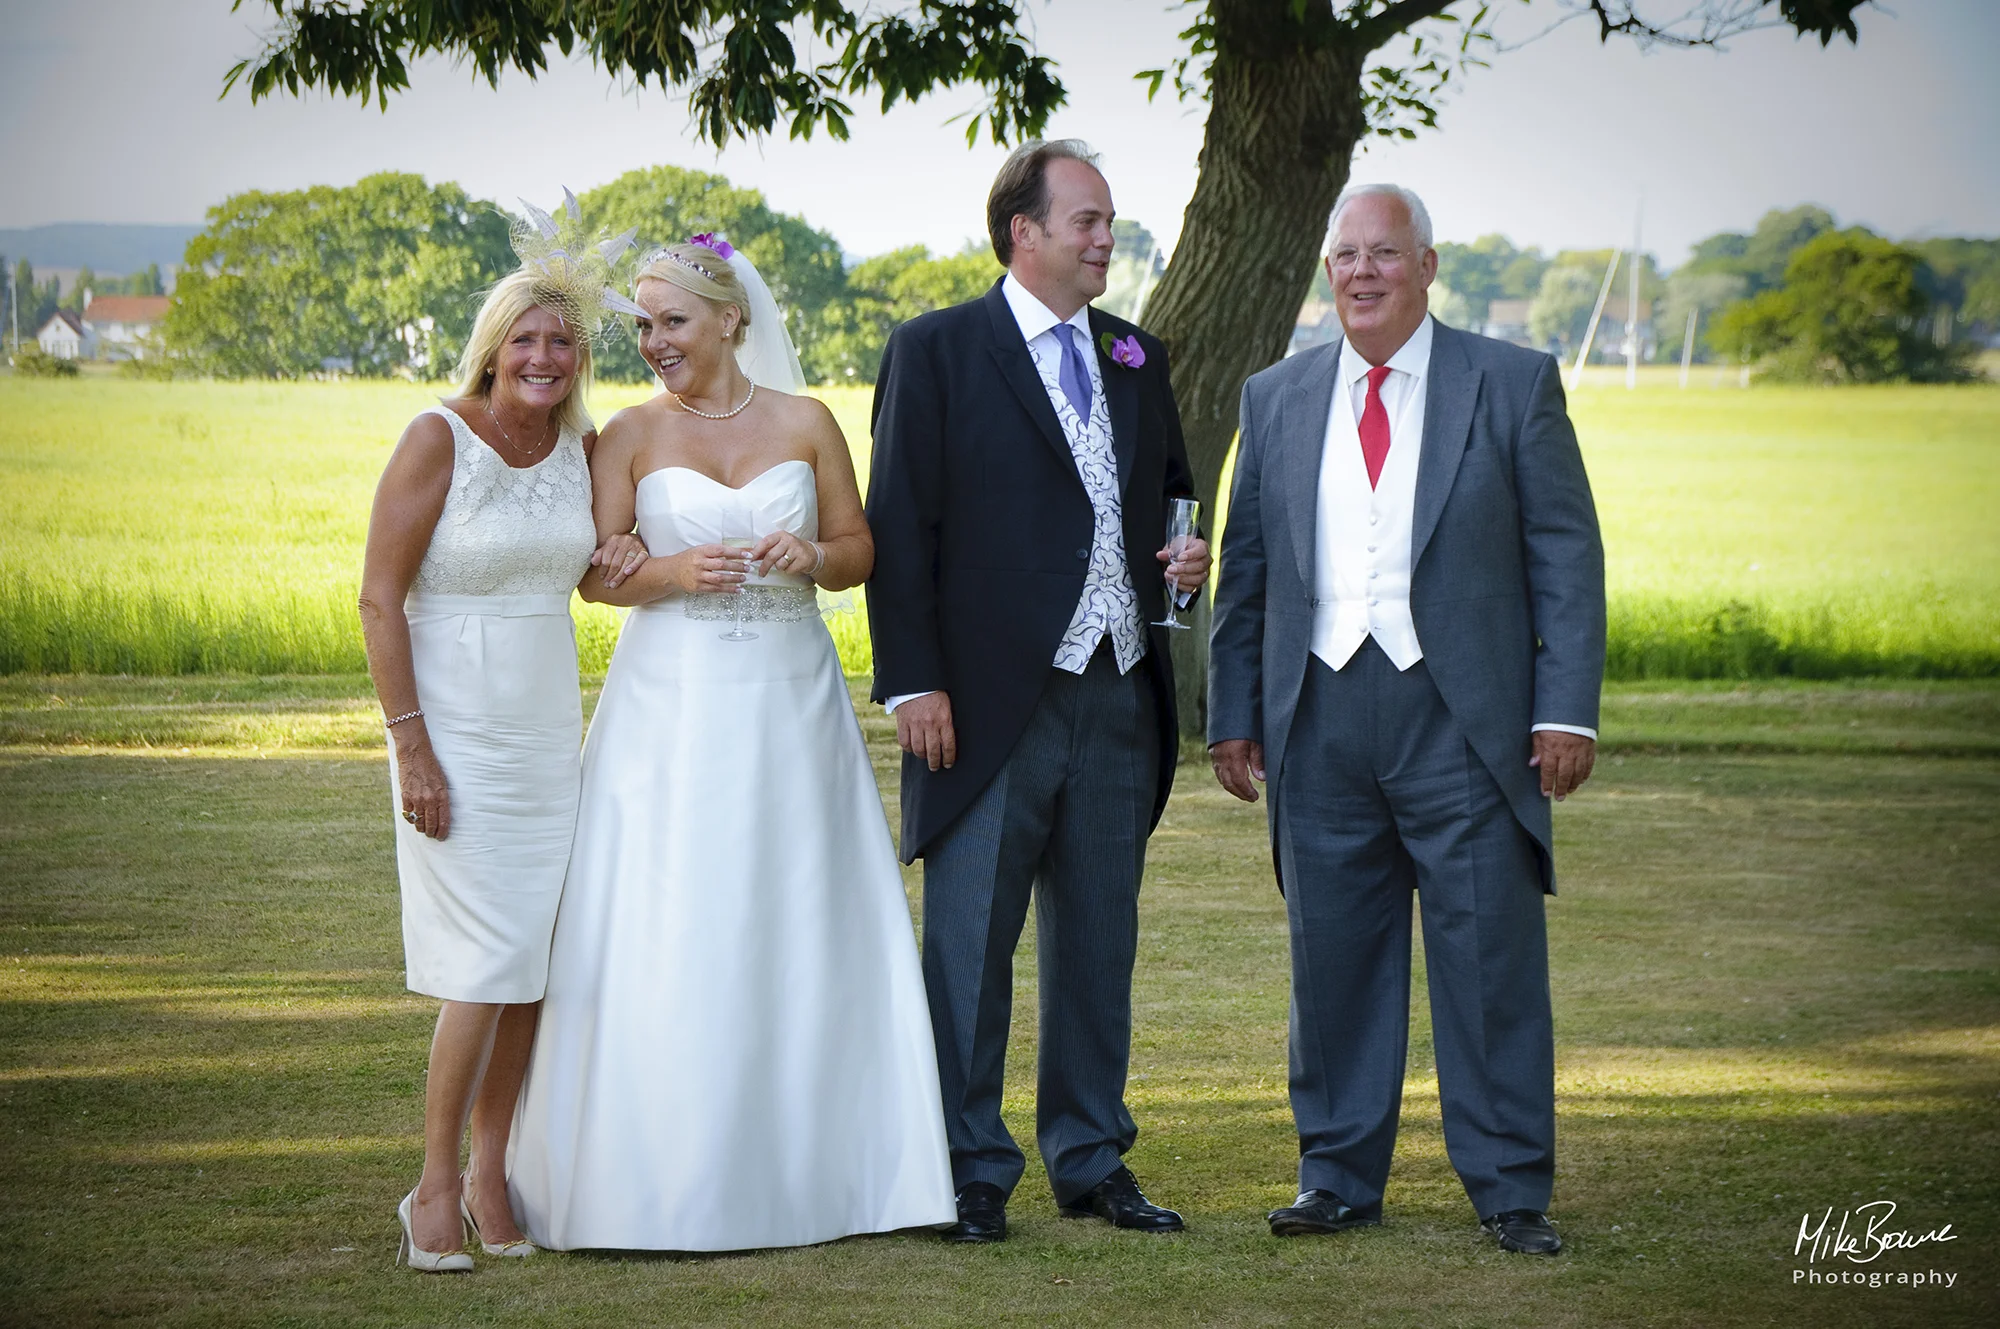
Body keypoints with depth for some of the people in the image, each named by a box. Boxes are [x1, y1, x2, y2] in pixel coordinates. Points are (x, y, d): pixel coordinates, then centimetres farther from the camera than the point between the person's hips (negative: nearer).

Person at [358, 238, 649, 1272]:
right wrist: (412, 747, -16)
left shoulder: (583, 447, 5)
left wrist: (617, 560, -1)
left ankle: (491, 1176, 17)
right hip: (456, 731, -6)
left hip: (549, 733, 6)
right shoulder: (439, 440, -12)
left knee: (534, 964, 5)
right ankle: (435, 1187, 1)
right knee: (487, 968, -10)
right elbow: (379, 599, -12)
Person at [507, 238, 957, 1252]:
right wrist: (673, 573, -18)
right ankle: (667, 1177, 1)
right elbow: (594, 569, -1)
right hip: (672, 703, -1)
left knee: (796, 930, 4)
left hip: (789, 702, 1)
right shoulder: (633, 435, 3)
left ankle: (802, 1166, 13)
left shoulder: (805, 424, 5)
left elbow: (860, 551, 9)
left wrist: (812, 557, -12)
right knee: (663, 937, -5)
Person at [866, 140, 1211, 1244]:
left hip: (1119, 700, 5)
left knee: (1098, 941, 11)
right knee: (970, 943, -1)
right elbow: (899, 529, -7)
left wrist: (1186, 557, 3)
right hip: (992, 700, -5)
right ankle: (971, 1172, 8)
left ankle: (1090, 1160, 21)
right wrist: (914, 684, -13)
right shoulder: (936, 352, -3)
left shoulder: (1135, 356, 14)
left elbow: (1169, 490, 26)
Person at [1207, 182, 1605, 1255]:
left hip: (1464, 720, -2)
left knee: (1490, 958, -1)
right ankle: (1338, 1177, 17)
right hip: (1320, 720, 3)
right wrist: (1232, 714, 9)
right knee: (1333, 959, 7)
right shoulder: (1275, 400, 12)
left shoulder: (1514, 385, 4)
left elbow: (1567, 556, 1)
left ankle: (1511, 1191, 6)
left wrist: (1566, 710, -7)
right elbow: (1246, 570, 15)